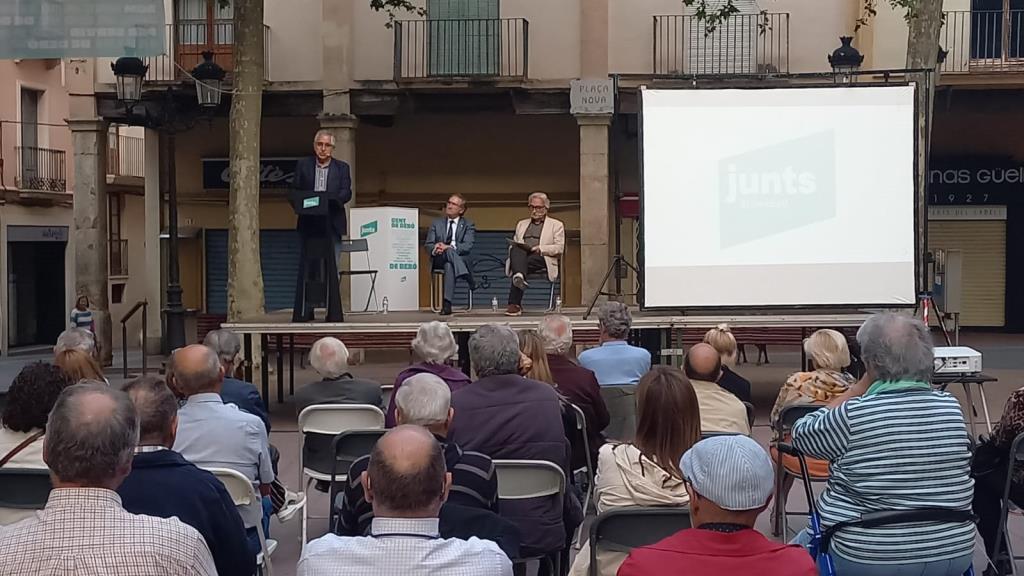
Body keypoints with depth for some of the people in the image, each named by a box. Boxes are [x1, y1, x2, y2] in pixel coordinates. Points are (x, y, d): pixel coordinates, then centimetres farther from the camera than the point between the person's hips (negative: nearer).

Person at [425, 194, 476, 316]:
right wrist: (434, 249, -19)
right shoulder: (436, 223, 19)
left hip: (460, 258, -1)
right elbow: (427, 245, 9)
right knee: (449, 252, -37)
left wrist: (448, 247, -23)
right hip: (438, 259, 1)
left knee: (449, 265, -41)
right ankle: (466, 276, -47)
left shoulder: (468, 225, 11)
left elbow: (468, 246, -6)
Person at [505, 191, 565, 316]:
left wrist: (539, 249, -11)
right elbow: (513, 244, 26)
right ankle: (519, 276, -62)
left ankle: (514, 304, -43)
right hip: (521, 257, 3)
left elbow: (559, 248, 5)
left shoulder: (556, 225, 19)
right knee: (516, 250, -35)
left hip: (541, 259, -2)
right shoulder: (521, 224, 33)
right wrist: (514, 248, -1)